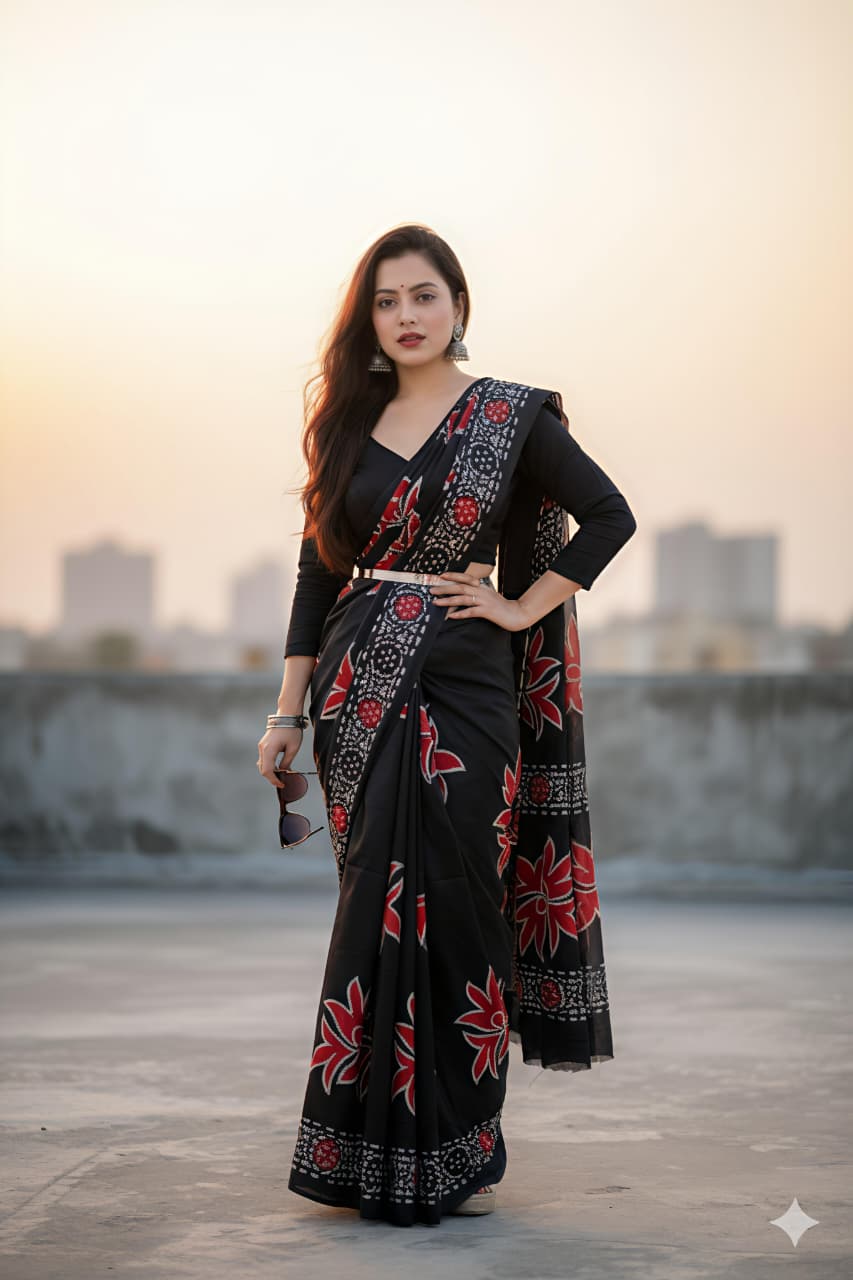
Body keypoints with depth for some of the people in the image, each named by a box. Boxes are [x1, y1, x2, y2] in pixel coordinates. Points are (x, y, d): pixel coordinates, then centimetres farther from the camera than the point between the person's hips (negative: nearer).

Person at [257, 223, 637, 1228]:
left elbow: (610, 516, 2)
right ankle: (371, 1154, 13)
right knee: (377, 909, 4)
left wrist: (522, 606, -4)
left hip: (461, 691, -3)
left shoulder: (512, 417, 2)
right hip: (360, 691, 3)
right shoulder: (351, 424, 11)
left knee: (445, 908, -3)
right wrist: (289, 710, 7)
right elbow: (319, 571, 11)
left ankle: (453, 1157, 8)